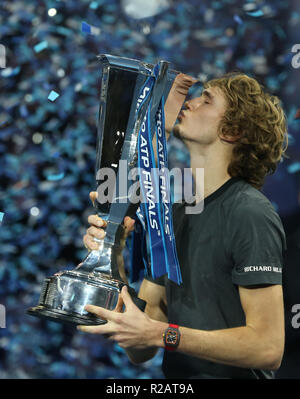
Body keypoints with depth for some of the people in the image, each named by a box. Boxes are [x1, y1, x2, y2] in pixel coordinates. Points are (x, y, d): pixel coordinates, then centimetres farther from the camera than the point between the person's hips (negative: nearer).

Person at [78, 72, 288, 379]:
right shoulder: (173, 214, 9)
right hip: (178, 378, 5)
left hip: (235, 376, -5)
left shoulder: (250, 215, -11)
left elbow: (268, 348, -17)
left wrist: (161, 334, -18)